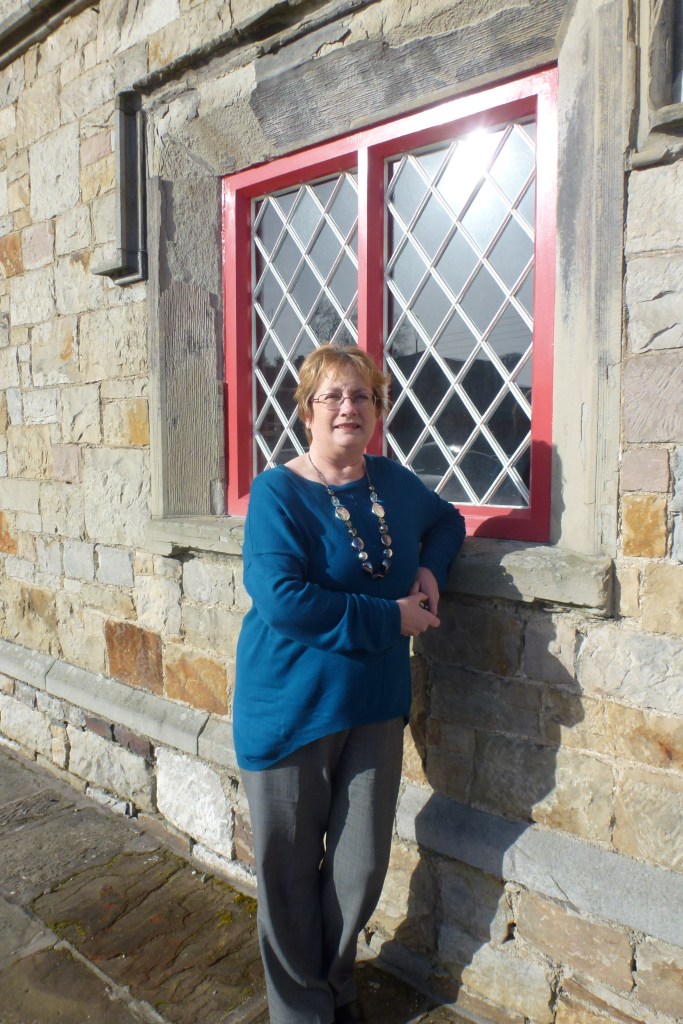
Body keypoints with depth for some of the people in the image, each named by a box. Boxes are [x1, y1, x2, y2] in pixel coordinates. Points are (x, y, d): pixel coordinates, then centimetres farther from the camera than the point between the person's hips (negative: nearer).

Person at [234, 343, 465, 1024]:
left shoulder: (394, 483, 5)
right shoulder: (277, 493, -13)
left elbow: (447, 520, 23)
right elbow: (283, 599, -24)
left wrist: (429, 568, 1)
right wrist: (392, 618, -19)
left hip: (375, 706, 5)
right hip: (291, 708, -4)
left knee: (362, 866, 16)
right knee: (291, 869, 11)